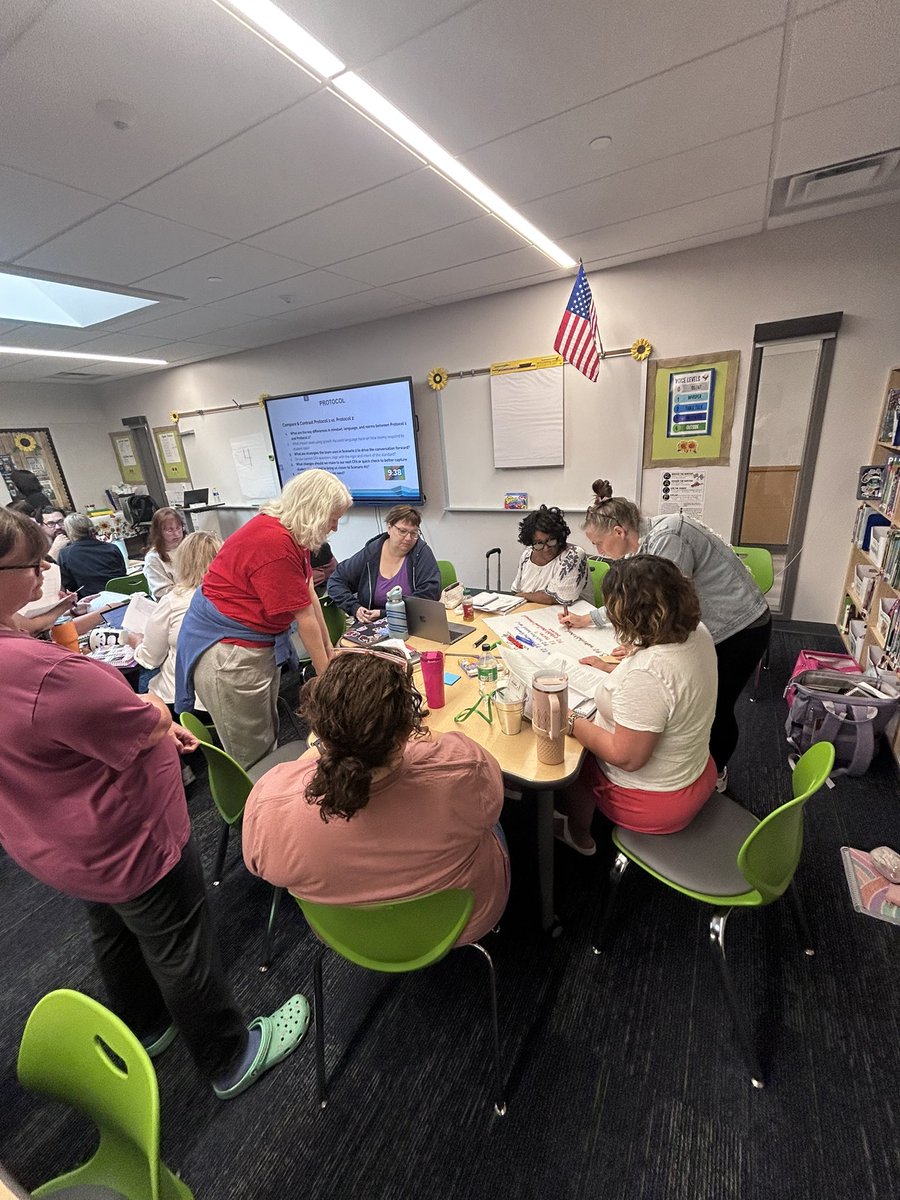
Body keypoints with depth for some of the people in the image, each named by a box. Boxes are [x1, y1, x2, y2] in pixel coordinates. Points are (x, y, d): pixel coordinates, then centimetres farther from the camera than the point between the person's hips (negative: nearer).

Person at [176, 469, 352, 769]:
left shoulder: (291, 534, 1)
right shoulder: (275, 544, -28)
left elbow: (309, 596, 3)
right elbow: (304, 617, -21)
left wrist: (330, 651, 6)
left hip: (258, 642, 9)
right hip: (227, 652, -9)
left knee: (269, 737, 21)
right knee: (252, 759, 7)